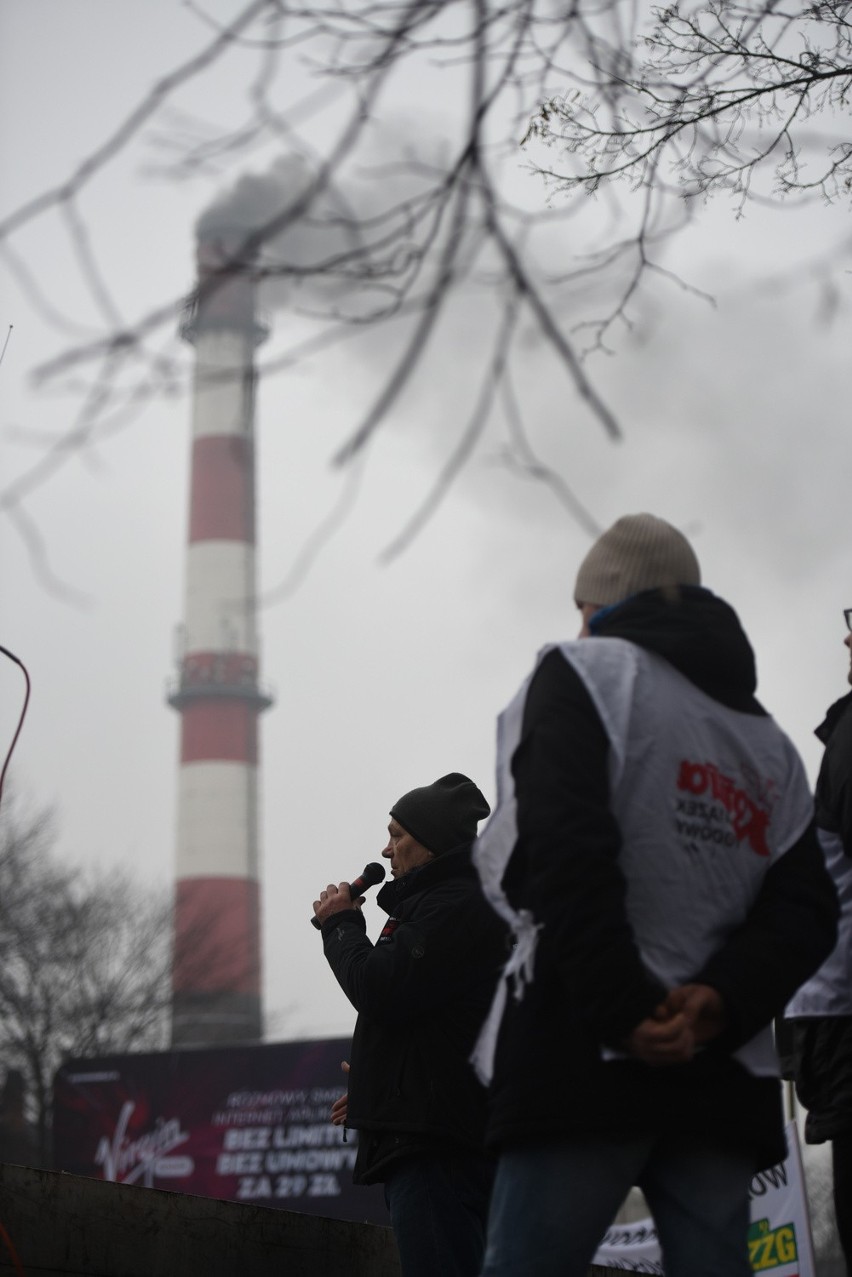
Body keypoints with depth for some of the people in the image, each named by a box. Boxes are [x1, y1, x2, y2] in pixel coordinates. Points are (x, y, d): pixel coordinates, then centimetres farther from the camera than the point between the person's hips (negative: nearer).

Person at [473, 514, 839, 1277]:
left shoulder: (582, 675, 3)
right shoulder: (768, 738, 23)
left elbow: (565, 857, -13)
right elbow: (807, 908, 10)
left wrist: (624, 1014, -14)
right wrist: (722, 1001, -4)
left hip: (589, 1053, -6)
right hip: (724, 1068, 6)